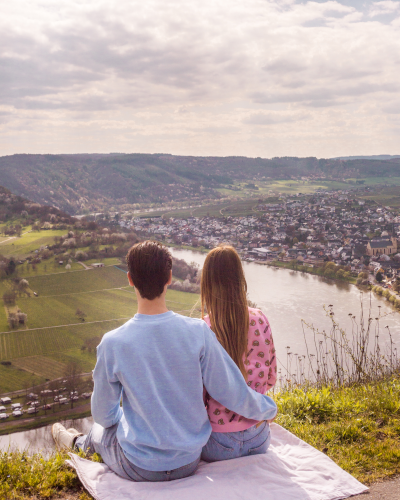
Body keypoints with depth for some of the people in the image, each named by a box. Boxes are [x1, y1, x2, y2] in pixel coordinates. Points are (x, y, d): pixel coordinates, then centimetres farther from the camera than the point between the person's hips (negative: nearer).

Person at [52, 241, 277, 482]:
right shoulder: (198, 332, -18)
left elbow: (103, 414, -5)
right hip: (190, 463, 2)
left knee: (99, 430, 31)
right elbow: (233, 394, -10)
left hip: (139, 469, -2)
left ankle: (76, 442, 62)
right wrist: (269, 409, 10)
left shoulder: (112, 344, -20)